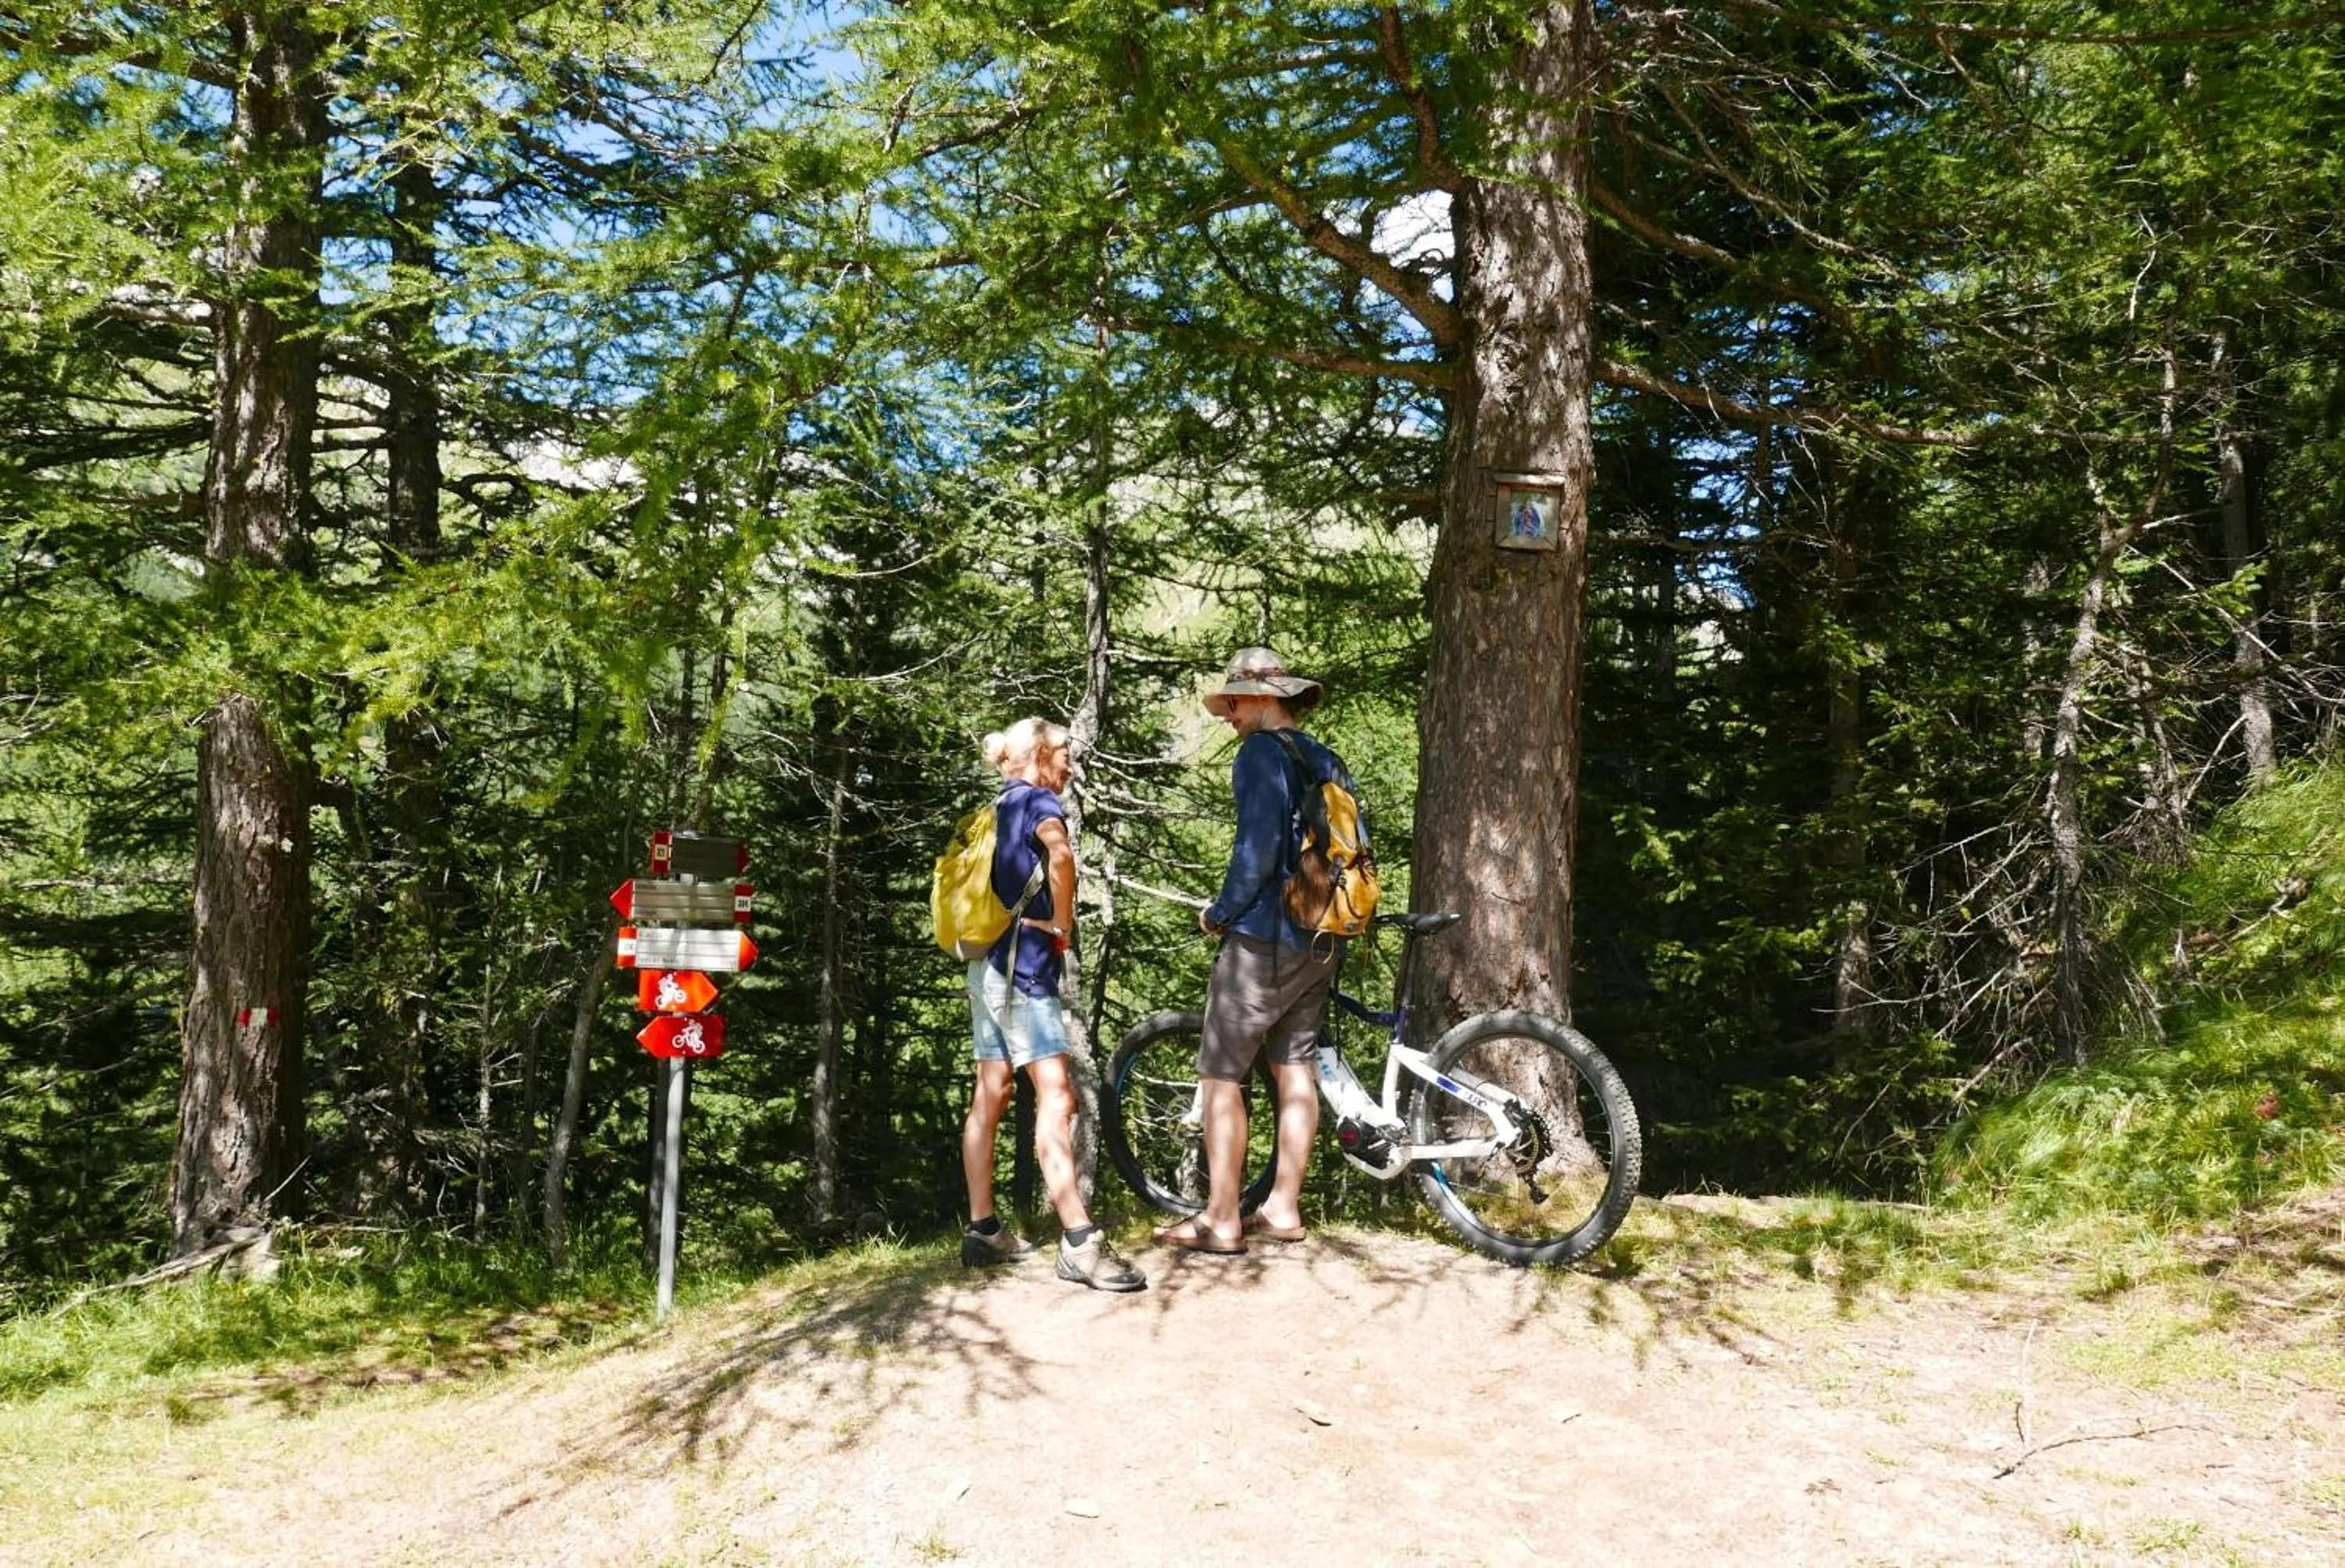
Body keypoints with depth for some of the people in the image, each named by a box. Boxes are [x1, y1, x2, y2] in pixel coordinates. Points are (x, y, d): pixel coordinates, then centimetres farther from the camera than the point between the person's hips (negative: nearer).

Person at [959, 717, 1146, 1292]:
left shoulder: (999, 808, 18)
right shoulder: (1038, 799, -7)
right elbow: (1060, 853, -30)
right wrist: (1062, 925, -17)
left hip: (987, 962, 9)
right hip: (1023, 963, -9)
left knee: (990, 1096, 11)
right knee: (1055, 1095, -13)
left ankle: (983, 1230, 16)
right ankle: (1079, 1243, -16)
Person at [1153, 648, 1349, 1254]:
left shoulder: (1261, 754, -12)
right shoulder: (1327, 761, 13)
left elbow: (1257, 850, -21)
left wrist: (1220, 913, -9)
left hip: (1263, 939, -8)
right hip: (1319, 944, 9)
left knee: (1220, 1076, -1)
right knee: (1295, 1071, 12)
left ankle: (1221, 1219, 1)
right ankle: (1283, 1209, 18)